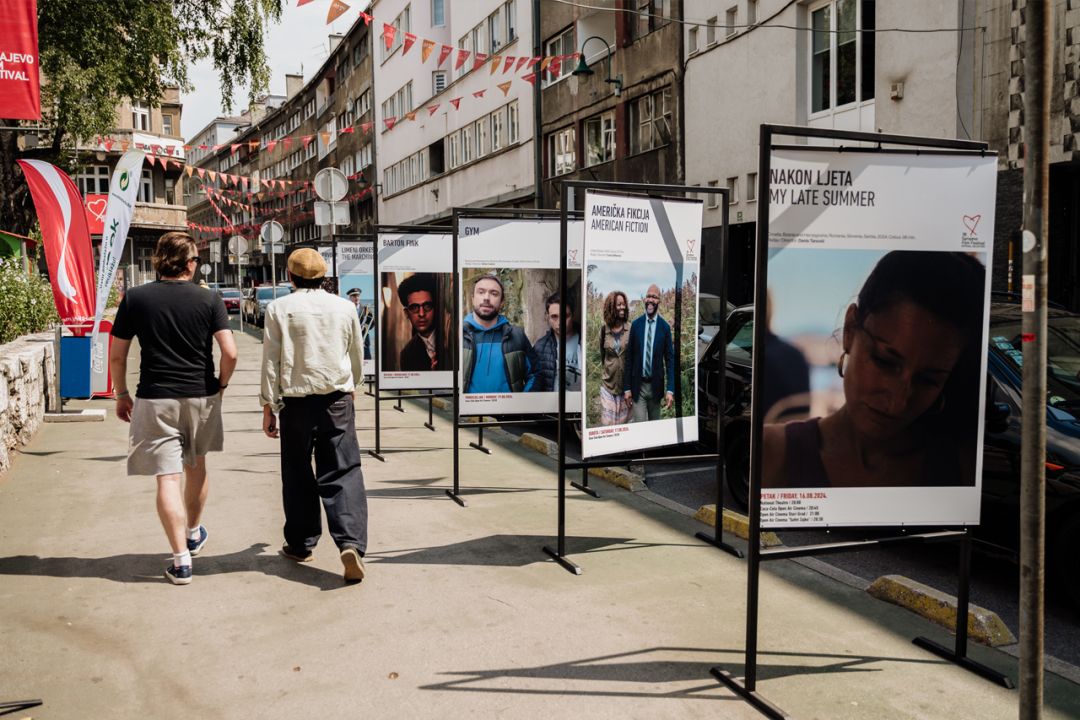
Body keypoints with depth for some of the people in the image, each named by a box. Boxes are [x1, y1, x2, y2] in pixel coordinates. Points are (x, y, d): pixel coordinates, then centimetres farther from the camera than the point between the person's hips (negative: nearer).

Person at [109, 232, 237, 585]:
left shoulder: (135, 298, -1)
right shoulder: (209, 299, -4)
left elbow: (116, 356, 1)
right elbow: (230, 353, -11)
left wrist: (121, 394, 13)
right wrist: (221, 383, 7)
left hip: (155, 398, -1)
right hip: (201, 395, 1)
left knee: (168, 479, -1)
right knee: (196, 467, 22)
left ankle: (181, 561, -3)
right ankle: (194, 534, 41)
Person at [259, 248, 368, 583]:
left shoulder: (278, 308, -1)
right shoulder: (345, 307, 5)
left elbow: (270, 361, -1)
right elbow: (358, 358, 15)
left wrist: (268, 407, 5)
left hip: (296, 401, 0)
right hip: (338, 399, 1)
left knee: (298, 476, 12)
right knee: (343, 473, 0)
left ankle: (300, 544, 23)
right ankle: (350, 542, -15)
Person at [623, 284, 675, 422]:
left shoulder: (665, 327, -4)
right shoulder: (635, 324, -1)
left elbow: (670, 359, -3)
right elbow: (629, 357, 2)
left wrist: (670, 390, -10)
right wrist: (626, 387, -1)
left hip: (656, 386, 0)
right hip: (637, 385, 0)